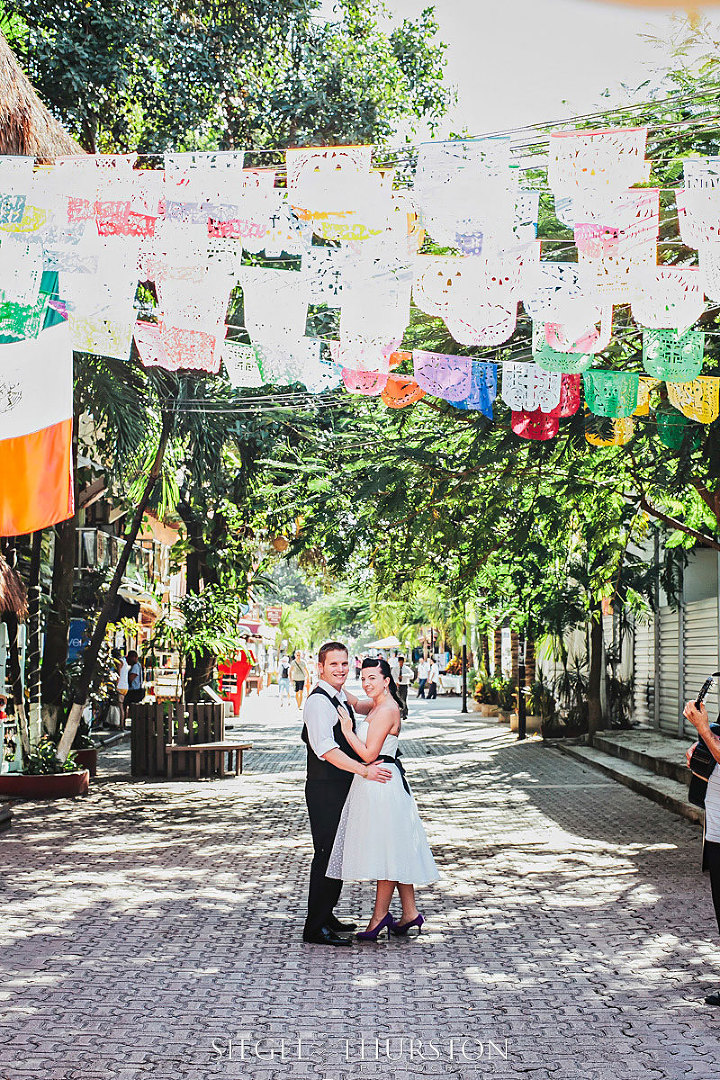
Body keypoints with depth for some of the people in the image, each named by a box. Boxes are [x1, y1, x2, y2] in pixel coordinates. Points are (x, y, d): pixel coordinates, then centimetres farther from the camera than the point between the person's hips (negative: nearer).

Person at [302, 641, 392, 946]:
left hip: (343, 788, 10)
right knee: (326, 854, -8)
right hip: (325, 790, -10)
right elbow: (326, 749, -27)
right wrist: (364, 770, -32)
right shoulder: (318, 701, -17)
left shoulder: (342, 698, 13)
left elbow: (359, 707, 36)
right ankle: (315, 928, -4)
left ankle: (326, 916, 26)